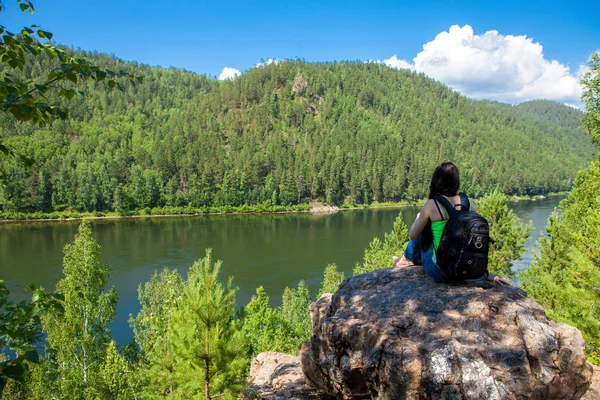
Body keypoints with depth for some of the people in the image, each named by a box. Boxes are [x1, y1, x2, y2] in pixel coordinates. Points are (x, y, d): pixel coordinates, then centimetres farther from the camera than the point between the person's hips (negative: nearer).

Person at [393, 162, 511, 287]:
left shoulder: (432, 205, -15)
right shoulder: (469, 203, -4)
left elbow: (413, 235, -4)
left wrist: (418, 218, 17)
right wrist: (487, 273, 7)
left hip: (440, 273, -4)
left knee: (423, 229, 19)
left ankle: (408, 258, 44)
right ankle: (415, 259, 53)